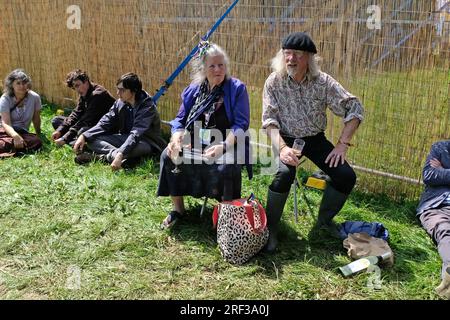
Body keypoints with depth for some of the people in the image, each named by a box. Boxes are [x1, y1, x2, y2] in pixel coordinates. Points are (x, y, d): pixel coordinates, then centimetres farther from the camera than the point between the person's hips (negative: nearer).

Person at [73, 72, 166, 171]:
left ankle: (102, 157, -31)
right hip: (125, 139, 7)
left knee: (139, 147, -43)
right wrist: (84, 136, -16)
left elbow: (136, 134, -35)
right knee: (91, 139, -9)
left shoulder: (147, 107, -24)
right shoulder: (120, 103, -3)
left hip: (146, 144, -6)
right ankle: (115, 153, -32)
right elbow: (104, 123, -2)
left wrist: (120, 155, -47)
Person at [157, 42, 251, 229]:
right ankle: (178, 209, 2)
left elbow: (241, 125, -13)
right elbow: (180, 120, 7)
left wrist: (223, 146, -29)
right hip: (194, 142, 4)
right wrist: (176, 140, -15)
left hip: (226, 144, -4)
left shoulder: (237, 89, -6)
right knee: (169, 156, -17)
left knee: (226, 165, -35)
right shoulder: (193, 90, 8)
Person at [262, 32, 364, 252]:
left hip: (315, 138, 3)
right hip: (287, 138, -2)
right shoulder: (274, 82, -12)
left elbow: (355, 108, -9)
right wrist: (282, 148, -31)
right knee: (284, 173, -32)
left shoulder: (323, 82, -11)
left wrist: (343, 144, -16)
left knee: (346, 176, -11)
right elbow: (270, 120, -15)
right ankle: (271, 227, -11)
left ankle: (325, 219, 15)